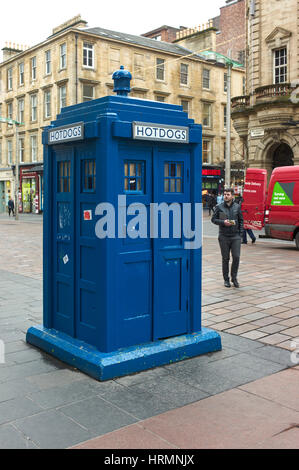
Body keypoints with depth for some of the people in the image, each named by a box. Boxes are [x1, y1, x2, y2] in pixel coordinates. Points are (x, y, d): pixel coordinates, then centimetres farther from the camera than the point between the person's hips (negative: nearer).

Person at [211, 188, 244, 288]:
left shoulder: (237, 207, 5)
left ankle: (234, 277, 12)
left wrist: (240, 234, 4)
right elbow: (213, 219, 4)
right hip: (224, 237, -1)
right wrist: (223, 222, -13)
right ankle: (226, 279, 17)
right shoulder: (219, 207, 1)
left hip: (235, 236, 1)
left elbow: (241, 220, 10)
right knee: (225, 258, 5)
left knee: (236, 257, -6)